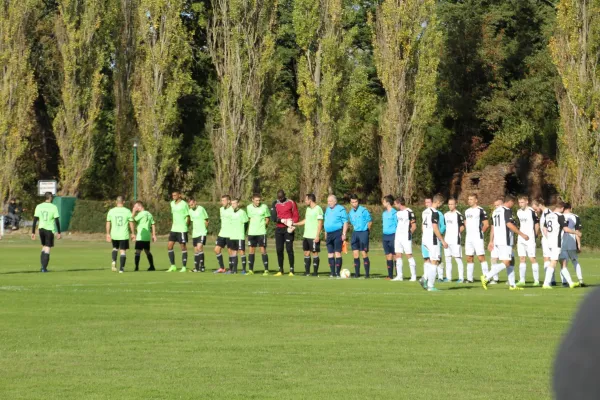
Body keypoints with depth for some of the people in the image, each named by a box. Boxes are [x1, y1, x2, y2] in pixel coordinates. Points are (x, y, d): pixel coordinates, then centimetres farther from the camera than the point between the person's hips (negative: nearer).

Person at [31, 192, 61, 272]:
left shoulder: (39, 207, 3)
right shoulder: (53, 207, -7)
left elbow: (35, 220, 3)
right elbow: (57, 221, -7)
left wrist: (33, 232, 6)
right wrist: (58, 233, -1)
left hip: (41, 229, 4)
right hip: (50, 230, -4)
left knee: (44, 247, 20)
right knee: (47, 248, 2)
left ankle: (42, 266, 13)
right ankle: (44, 268, -3)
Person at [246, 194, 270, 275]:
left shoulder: (264, 207, -4)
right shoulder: (249, 207, 5)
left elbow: (268, 218, 5)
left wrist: (265, 225, -5)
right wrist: (249, 227, 9)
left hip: (261, 232, -3)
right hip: (251, 232, 3)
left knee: (263, 250, -5)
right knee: (251, 251, 5)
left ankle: (266, 270, 0)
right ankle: (250, 270, 11)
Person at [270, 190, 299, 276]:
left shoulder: (291, 203, 1)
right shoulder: (275, 204, 7)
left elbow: (296, 216, 0)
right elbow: (273, 217, -1)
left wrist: (292, 224, -17)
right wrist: (282, 220, -17)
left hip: (288, 229, -3)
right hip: (279, 229, 3)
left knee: (289, 249, -8)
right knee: (279, 250, 3)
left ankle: (291, 270, -5)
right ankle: (280, 270, 10)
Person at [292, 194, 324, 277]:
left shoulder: (318, 209, -11)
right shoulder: (308, 209, 14)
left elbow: (320, 223, -14)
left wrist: (317, 236, -18)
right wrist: (294, 224, 20)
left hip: (314, 237, -8)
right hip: (306, 235, 8)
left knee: (315, 253, -2)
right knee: (306, 253, 8)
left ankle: (315, 272, 3)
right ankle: (307, 271, 13)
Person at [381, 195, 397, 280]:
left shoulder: (394, 213, -10)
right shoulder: (384, 213, 13)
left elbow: (398, 225, -11)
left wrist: (396, 237, -14)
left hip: (393, 235, -8)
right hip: (385, 236, 8)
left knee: (395, 255, -5)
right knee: (388, 256, 7)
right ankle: (390, 275, 11)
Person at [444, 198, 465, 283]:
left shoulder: (458, 214, -8)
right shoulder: (446, 215, 15)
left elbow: (462, 227, -6)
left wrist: (457, 233, -7)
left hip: (455, 240, -8)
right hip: (447, 240, 8)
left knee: (458, 258, -7)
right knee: (448, 259, 9)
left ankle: (461, 278, -4)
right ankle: (448, 277, 15)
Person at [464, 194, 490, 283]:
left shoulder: (481, 211, -8)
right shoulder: (467, 211, 15)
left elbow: (486, 225, -8)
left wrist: (480, 232, 3)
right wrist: (469, 231, 14)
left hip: (477, 238, -7)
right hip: (468, 238, 7)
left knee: (481, 257, -9)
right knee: (469, 258, 7)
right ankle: (469, 278, 10)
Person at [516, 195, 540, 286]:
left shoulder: (531, 212, -11)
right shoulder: (519, 212, 12)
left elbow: (537, 224, -5)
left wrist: (535, 235, -2)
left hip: (530, 239, -7)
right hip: (521, 239, 7)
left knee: (532, 258, -5)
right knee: (522, 259, 3)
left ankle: (536, 280, 0)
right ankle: (522, 280, 4)